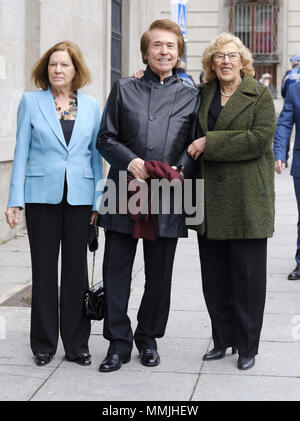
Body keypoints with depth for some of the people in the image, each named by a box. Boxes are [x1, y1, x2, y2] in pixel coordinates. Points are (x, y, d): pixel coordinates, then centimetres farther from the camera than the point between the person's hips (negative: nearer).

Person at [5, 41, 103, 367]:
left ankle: (77, 344, 16)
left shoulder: (91, 106, 8)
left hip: (80, 198, 1)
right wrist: (15, 200, -3)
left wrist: (98, 201, 3)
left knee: (76, 269, 6)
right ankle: (43, 345, 17)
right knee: (44, 270, 5)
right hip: (42, 196, -1)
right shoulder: (31, 102, 4)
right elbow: (21, 153, 3)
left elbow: (96, 155, 10)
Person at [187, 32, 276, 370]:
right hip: (210, 201, 5)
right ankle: (223, 340, 25)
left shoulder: (260, 95, -1)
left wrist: (209, 143, -15)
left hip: (246, 200, -4)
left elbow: (260, 138, -14)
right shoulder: (202, 95, 12)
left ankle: (247, 346, 16)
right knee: (214, 276, 10)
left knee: (247, 275, 3)